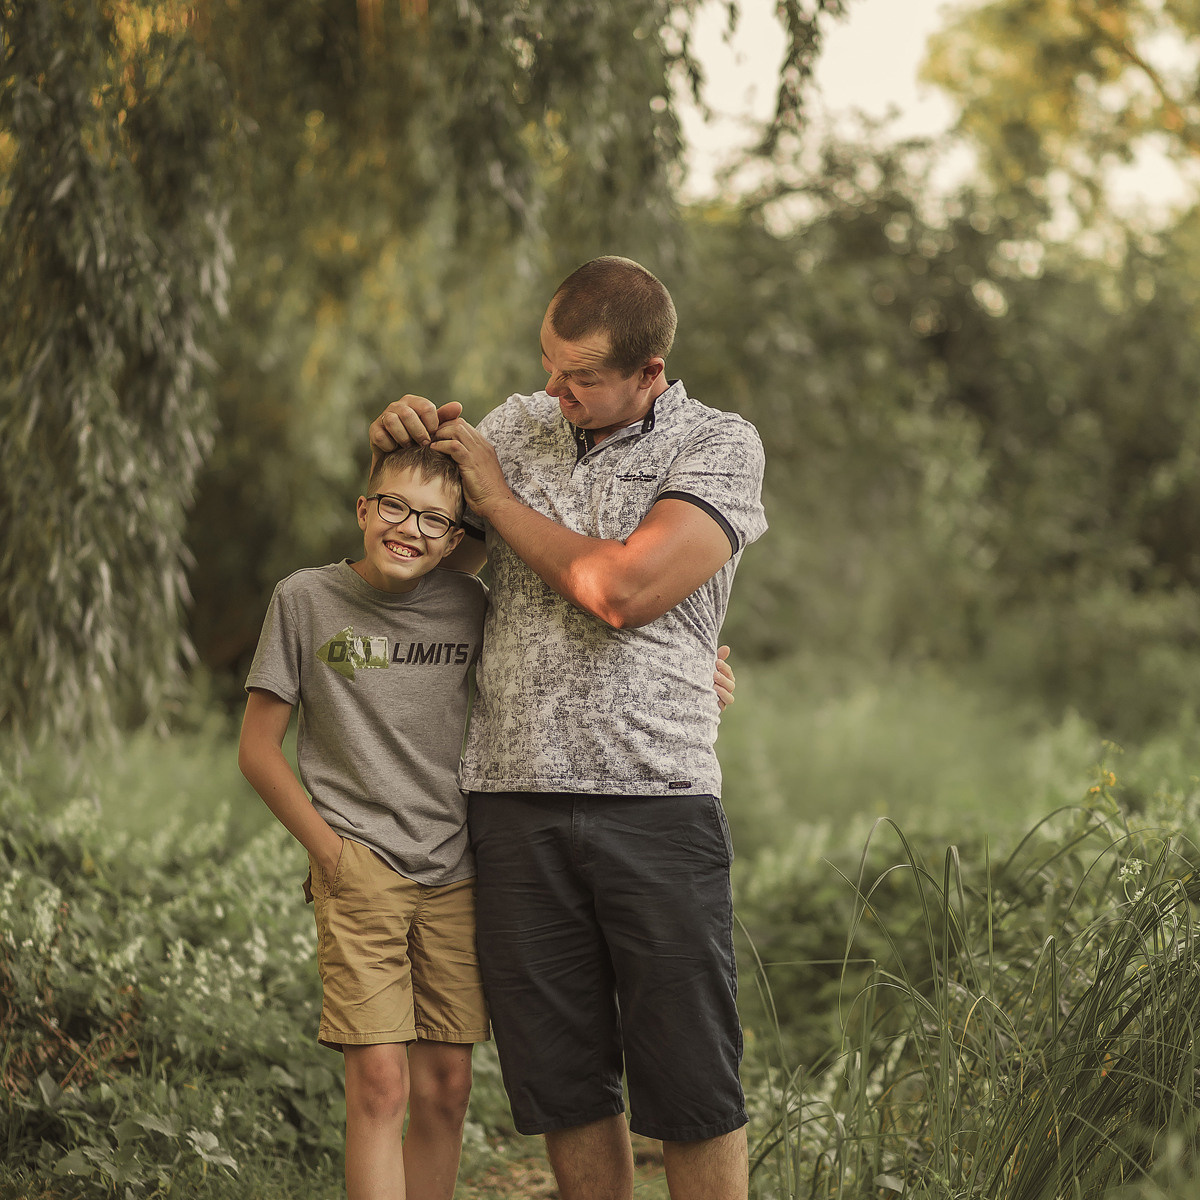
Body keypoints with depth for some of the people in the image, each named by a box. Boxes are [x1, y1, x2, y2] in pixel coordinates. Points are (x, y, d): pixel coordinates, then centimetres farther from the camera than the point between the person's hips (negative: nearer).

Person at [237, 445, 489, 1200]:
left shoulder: (472, 606, 4)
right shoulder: (306, 600, -1)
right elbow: (258, 749, 3)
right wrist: (331, 851, -4)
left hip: (455, 875, 3)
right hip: (359, 874, -3)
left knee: (446, 1087, 4)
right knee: (381, 1083, -12)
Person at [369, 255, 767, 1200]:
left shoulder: (721, 447, 0)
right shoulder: (516, 426, 13)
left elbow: (621, 589, -14)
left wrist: (498, 497, -3)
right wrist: (403, 452, 5)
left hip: (656, 804, -3)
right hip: (516, 802, 4)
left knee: (693, 1084, -1)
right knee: (563, 1078, 8)